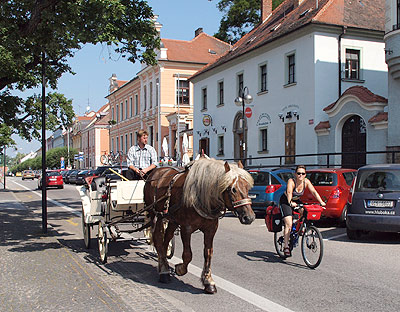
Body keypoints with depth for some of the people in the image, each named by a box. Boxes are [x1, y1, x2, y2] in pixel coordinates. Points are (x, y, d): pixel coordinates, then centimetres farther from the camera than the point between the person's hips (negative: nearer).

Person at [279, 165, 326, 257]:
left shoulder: (306, 181, -12)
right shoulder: (291, 181, -26)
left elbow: (314, 192, -15)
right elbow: (289, 192, -40)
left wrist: (321, 202, -27)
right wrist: (290, 202, -58)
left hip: (296, 201, 5)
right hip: (286, 201, -5)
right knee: (288, 224, -17)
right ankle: (286, 247, -13)